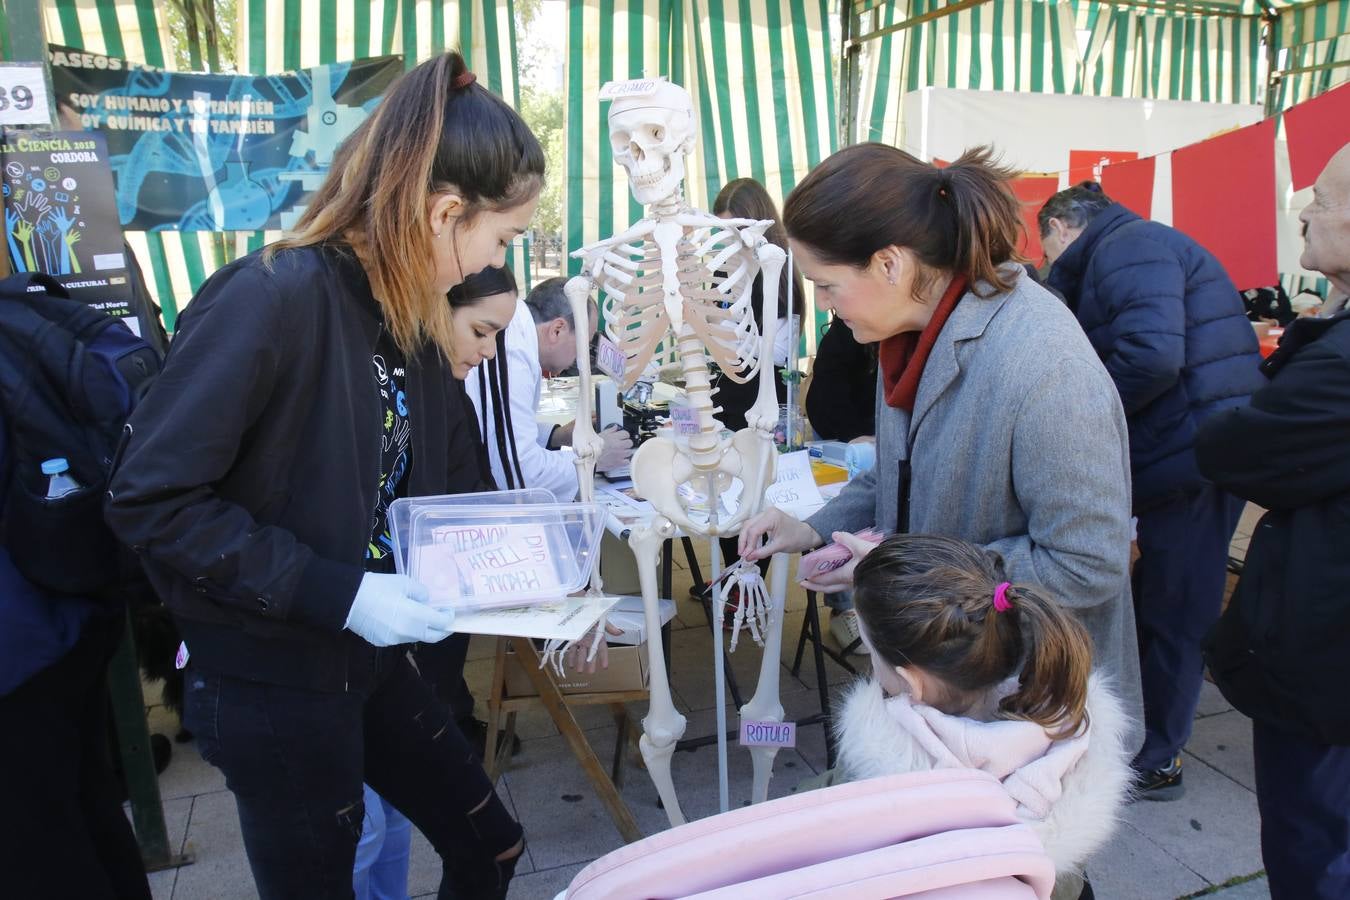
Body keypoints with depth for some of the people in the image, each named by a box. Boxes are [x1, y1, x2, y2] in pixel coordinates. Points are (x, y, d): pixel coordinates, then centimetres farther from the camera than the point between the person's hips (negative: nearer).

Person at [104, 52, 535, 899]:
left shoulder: (416, 317, 1)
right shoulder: (272, 298, -23)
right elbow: (151, 500, -24)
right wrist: (335, 592, -26)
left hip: (373, 660, 8)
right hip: (269, 684, -7)